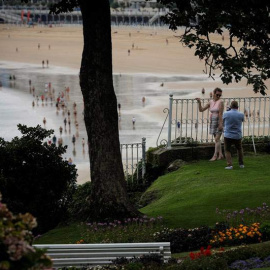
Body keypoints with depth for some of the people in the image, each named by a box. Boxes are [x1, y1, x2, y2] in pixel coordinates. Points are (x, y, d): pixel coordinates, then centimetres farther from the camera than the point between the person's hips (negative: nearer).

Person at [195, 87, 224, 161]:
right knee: (217, 139, 10)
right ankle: (220, 155, 16)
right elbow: (201, 109, 10)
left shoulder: (220, 102, -10)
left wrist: (220, 124, -21)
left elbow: (220, 114, -17)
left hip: (219, 122, -7)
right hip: (213, 122, 7)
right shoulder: (210, 102, 8)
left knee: (217, 139, -9)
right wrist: (199, 102, -4)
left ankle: (215, 155, -10)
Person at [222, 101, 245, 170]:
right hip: (238, 136, 2)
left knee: (227, 150, 9)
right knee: (239, 149, 23)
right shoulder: (241, 115, -5)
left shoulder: (226, 114, -8)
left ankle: (229, 164, -7)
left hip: (228, 135, -2)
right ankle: (241, 164, 25)